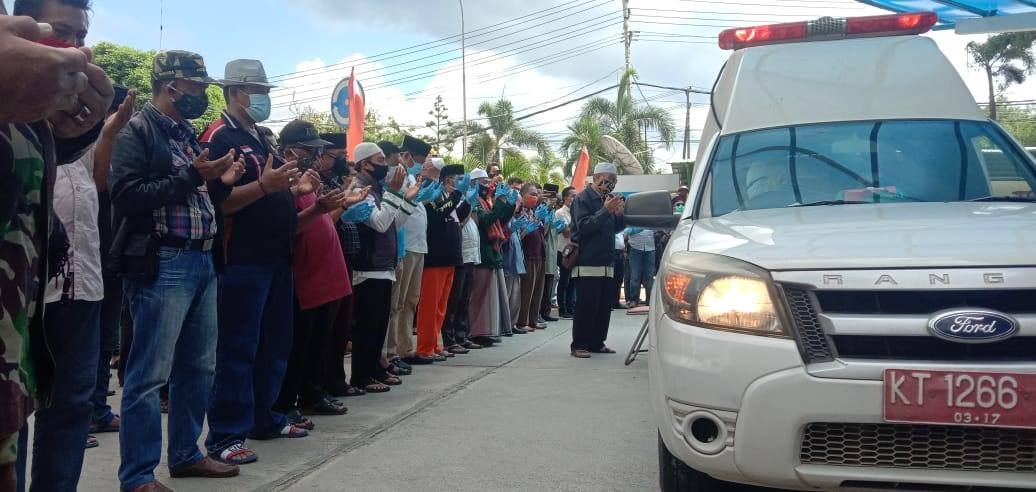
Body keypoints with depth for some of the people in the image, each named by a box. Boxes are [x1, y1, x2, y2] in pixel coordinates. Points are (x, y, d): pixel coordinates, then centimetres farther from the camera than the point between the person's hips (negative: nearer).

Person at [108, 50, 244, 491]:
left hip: (203, 263, 9)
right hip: (162, 264, -9)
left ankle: (185, 454, 27)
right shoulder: (137, 129, -6)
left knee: (199, 367, 14)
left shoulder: (187, 133, 18)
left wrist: (221, 183, 3)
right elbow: (126, 195, -19)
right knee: (150, 374, -4)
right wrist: (192, 177, -20)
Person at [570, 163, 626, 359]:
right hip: (588, 263, -8)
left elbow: (617, 228, 19)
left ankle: (597, 343, 17)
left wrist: (619, 214, -1)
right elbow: (584, 226, -19)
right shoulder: (583, 199, -6)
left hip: (607, 262, 8)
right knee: (586, 305, -7)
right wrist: (605, 210, -22)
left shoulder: (608, 198, 17)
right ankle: (579, 345, -1)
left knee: (604, 305, 8)